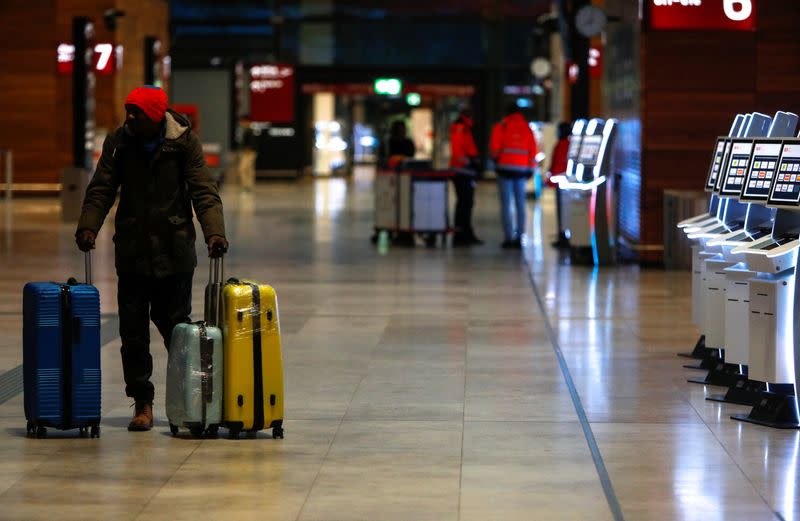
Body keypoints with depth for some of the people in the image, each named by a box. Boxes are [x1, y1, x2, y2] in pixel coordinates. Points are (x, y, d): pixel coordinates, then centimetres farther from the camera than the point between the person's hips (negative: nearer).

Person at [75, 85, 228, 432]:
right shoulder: (118, 143, 1)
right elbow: (101, 190, 3)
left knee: (175, 326, 6)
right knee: (133, 331, 1)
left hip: (175, 253, -2)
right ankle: (142, 403, 9)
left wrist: (214, 232, -22)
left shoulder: (184, 143, -5)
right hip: (132, 252, 2)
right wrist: (88, 226, -13)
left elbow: (204, 192, -8)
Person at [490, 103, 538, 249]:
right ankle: (519, 238, 2)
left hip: (505, 167, -3)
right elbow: (533, 151, 8)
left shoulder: (501, 126, 0)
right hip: (521, 170, 3)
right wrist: (530, 169, 14)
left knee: (506, 204, -2)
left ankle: (509, 237, -8)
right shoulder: (527, 128, 9)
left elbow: (494, 147, -1)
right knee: (520, 204, 6)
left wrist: (496, 160, 18)